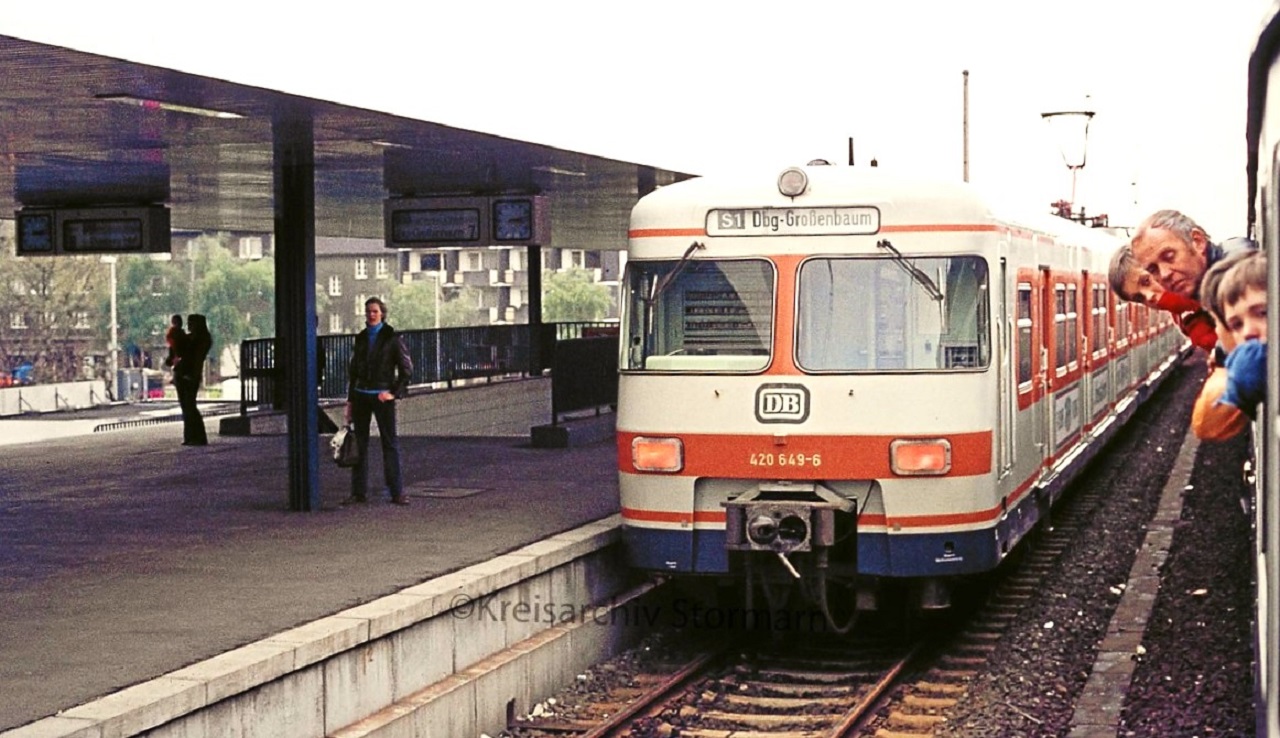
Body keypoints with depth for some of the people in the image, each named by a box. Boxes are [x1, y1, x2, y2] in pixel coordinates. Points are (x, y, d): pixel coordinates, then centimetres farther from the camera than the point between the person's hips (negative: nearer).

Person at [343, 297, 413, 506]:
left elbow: (407, 369, -3)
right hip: (361, 395, 5)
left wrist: (394, 393, -10)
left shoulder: (391, 338, -2)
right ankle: (359, 492, 9)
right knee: (360, 444, 4)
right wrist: (350, 401, 12)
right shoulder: (361, 338, 11)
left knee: (390, 443, -3)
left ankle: (397, 492, -2)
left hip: (382, 397, -4)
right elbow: (353, 371, 15)